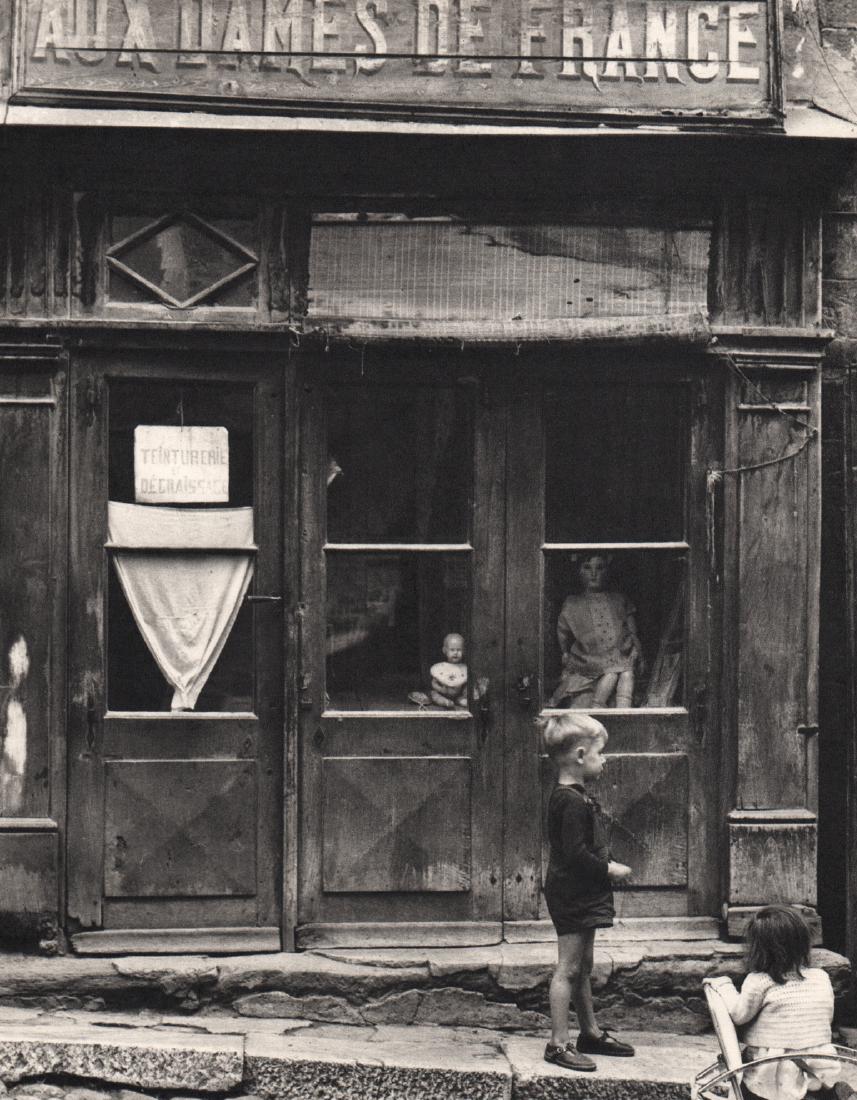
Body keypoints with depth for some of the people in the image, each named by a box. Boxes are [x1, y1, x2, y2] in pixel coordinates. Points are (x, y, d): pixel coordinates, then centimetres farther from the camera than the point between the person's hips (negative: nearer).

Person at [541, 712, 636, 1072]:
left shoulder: (571, 798, 12)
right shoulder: (572, 802, -20)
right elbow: (575, 854, -25)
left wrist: (606, 866, 9)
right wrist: (609, 870, -16)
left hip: (581, 894, 11)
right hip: (572, 894, -11)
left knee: (583, 967, 18)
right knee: (568, 969, -6)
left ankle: (591, 1033, 29)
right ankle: (559, 1044, -3)